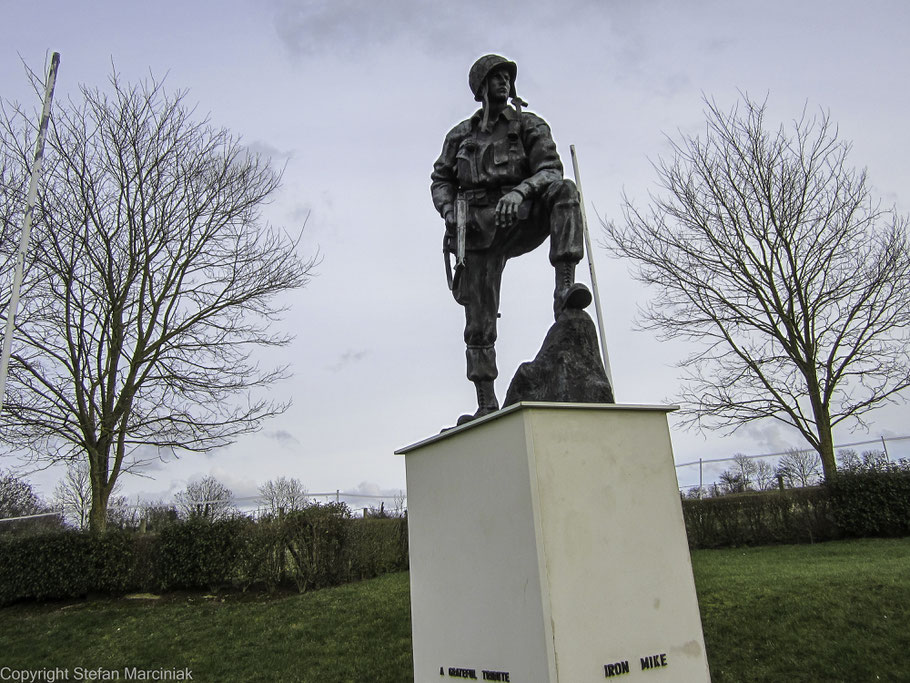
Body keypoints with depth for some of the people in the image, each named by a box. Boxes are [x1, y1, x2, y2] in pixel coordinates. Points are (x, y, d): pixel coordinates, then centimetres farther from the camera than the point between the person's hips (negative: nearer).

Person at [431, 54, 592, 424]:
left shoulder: (530, 125, 10)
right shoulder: (461, 135, 18)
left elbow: (550, 170, -5)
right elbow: (440, 179, 18)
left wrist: (520, 191, -26)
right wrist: (450, 213, -4)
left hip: (520, 219, -1)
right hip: (479, 230, 2)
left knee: (564, 190, -31)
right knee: (479, 321, -3)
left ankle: (564, 288, -43)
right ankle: (487, 405, 4)